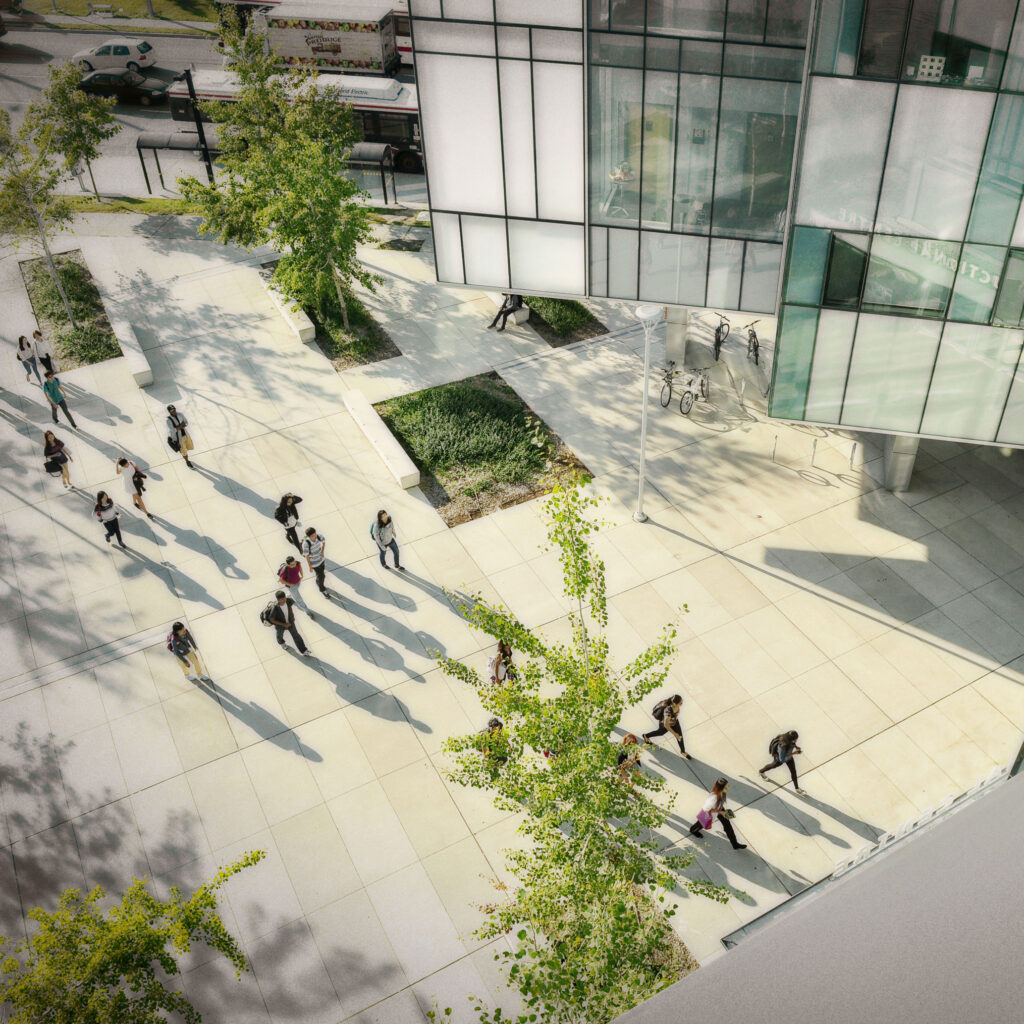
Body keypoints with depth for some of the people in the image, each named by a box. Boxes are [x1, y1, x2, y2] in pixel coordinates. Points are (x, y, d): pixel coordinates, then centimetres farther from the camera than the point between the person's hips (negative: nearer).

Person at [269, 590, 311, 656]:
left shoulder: (289, 601, -30)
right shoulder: (275, 609, -41)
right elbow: (272, 620, -26)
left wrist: (292, 615, 1)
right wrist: (284, 624, -25)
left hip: (290, 622, 2)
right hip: (280, 625, -2)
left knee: (296, 636, 12)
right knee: (280, 635, 29)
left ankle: (304, 652, 26)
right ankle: (281, 643, 66)